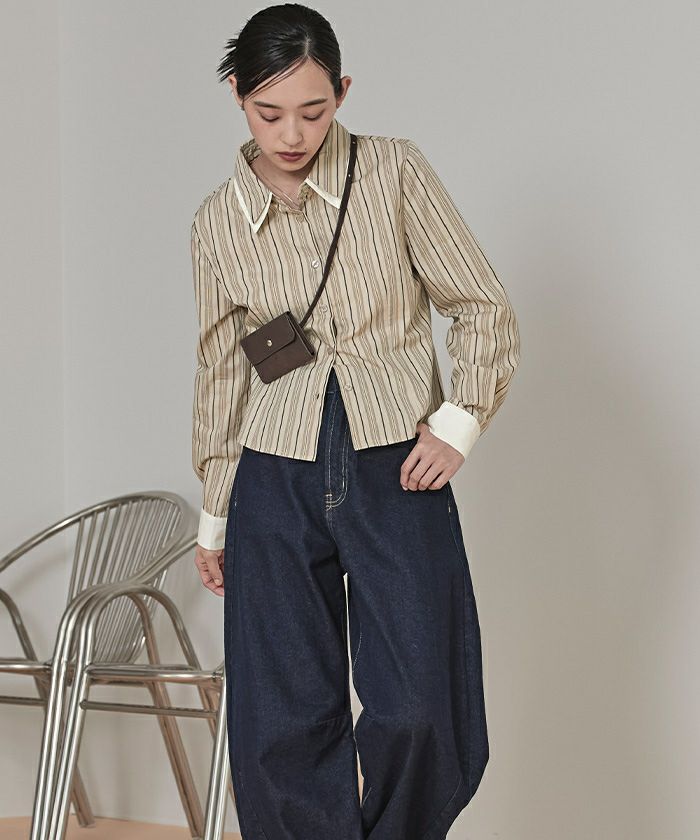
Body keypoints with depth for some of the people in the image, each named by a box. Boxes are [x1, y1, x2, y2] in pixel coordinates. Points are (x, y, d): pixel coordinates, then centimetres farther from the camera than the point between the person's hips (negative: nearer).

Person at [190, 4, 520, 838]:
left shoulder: (395, 172, -2)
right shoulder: (218, 223, 5)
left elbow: (485, 309, 3)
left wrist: (459, 422, -9)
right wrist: (213, 515, 17)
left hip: (397, 472, -2)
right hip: (277, 482, 2)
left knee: (415, 713, -8)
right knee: (283, 722, 1)